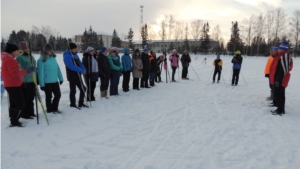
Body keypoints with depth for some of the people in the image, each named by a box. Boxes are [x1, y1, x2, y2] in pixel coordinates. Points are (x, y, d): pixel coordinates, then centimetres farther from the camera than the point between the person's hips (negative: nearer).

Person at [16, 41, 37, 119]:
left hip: (32, 81, 7)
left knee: (31, 98, 15)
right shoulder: (20, 57, -9)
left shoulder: (31, 57, 13)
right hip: (25, 81, -7)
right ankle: (24, 114, 11)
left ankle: (30, 112, 27)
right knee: (25, 98, 0)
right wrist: (23, 80, -17)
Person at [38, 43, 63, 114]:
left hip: (55, 81, 6)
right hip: (47, 82, -6)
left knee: (58, 95, 11)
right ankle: (50, 110, 23)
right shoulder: (41, 60, -12)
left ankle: (54, 108, 28)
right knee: (49, 96, 7)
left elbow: (58, 68, 11)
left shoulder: (53, 57, 7)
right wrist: (42, 84, -15)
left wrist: (61, 78, 10)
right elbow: (41, 72, -13)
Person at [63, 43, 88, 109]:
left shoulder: (75, 55, 11)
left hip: (78, 76, 8)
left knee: (83, 89, 11)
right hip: (72, 76, -8)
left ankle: (81, 103, 24)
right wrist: (81, 70, -28)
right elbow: (71, 66, -27)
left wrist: (84, 69, -4)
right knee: (73, 91, 2)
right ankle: (72, 104, 18)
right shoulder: (67, 56, -16)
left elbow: (80, 63, 15)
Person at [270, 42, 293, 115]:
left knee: (277, 95, -6)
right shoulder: (282, 56, 14)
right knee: (280, 95, 15)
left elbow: (283, 70, -24)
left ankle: (280, 111, 1)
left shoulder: (284, 56, -18)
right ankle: (281, 109, 24)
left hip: (280, 80, -11)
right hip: (280, 80, 11)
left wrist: (278, 80, -24)